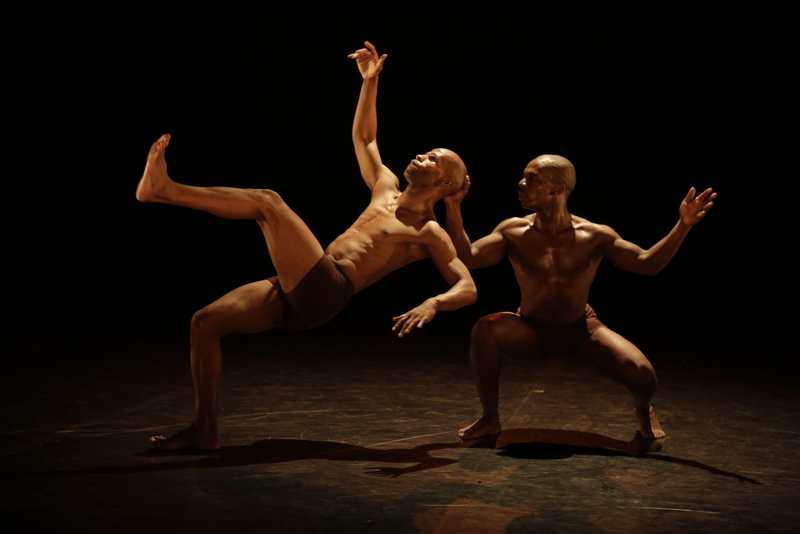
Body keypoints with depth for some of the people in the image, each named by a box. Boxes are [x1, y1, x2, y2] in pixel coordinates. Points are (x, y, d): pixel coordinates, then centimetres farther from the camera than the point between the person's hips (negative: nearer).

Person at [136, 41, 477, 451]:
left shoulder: (430, 234, 5)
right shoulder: (387, 188, 25)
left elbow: (468, 289, -4)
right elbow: (362, 136, 36)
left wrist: (432, 303, -25)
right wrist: (370, 81, 28)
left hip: (325, 293, -7)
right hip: (298, 294, 7)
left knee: (269, 202, -17)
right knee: (205, 321, -3)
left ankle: (165, 190, -14)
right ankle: (204, 430, 2)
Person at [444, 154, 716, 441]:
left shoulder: (594, 235, -15)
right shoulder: (513, 231, -15)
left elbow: (648, 263, -13)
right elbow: (468, 257, -23)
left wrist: (683, 225, -24)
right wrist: (453, 207, -31)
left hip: (581, 328, 0)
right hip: (531, 330, 0)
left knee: (643, 377, -21)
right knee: (485, 329, -34)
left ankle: (643, 410, 22)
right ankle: (490, 419, -11)